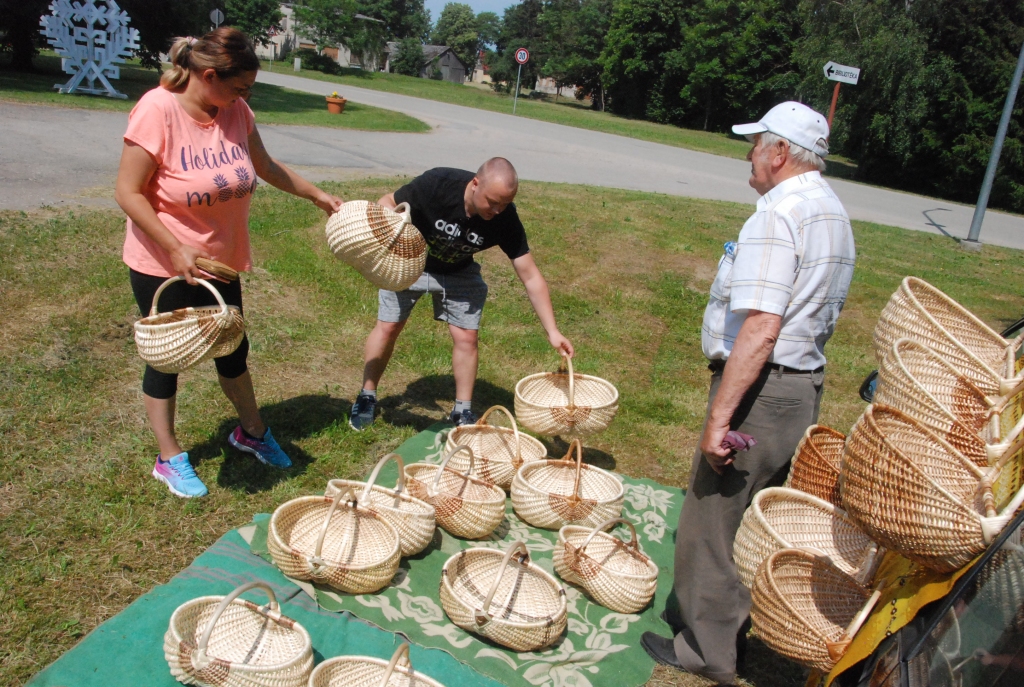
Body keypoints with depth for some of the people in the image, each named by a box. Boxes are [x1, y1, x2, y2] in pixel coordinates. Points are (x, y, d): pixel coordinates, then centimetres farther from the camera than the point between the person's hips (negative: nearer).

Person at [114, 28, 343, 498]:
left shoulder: (236, 111, -4)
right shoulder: (157, 111, -21)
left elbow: (267, 167, 12)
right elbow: (129, 193, -19)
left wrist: (318, 196, 15)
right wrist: (176, 249, -26)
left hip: (219, 262, 6)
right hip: (162, 266, -5)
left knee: (233, 352, 19)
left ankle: (251, 432, 41)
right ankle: (169, 459, 28)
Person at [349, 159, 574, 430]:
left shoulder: (506, 220, -29)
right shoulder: (437, 183, -35)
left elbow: (531, 277, -25)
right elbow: (388, 202, -18)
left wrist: (552, 331, -30)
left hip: (457, 273, 2)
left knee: (466, 337, -4)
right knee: (388, 327, 0)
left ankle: (462, 412, 12)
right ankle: (366, 398, 20)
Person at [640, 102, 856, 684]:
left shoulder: (778, 214, -19)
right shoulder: (835, 214, 13)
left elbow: (761, 329, -27)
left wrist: (720, 416, -25)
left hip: (762, 388, -10)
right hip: (807, 384, 10)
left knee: (713, 518, 5)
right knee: (760, 516, 21)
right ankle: (739, 624, 38)